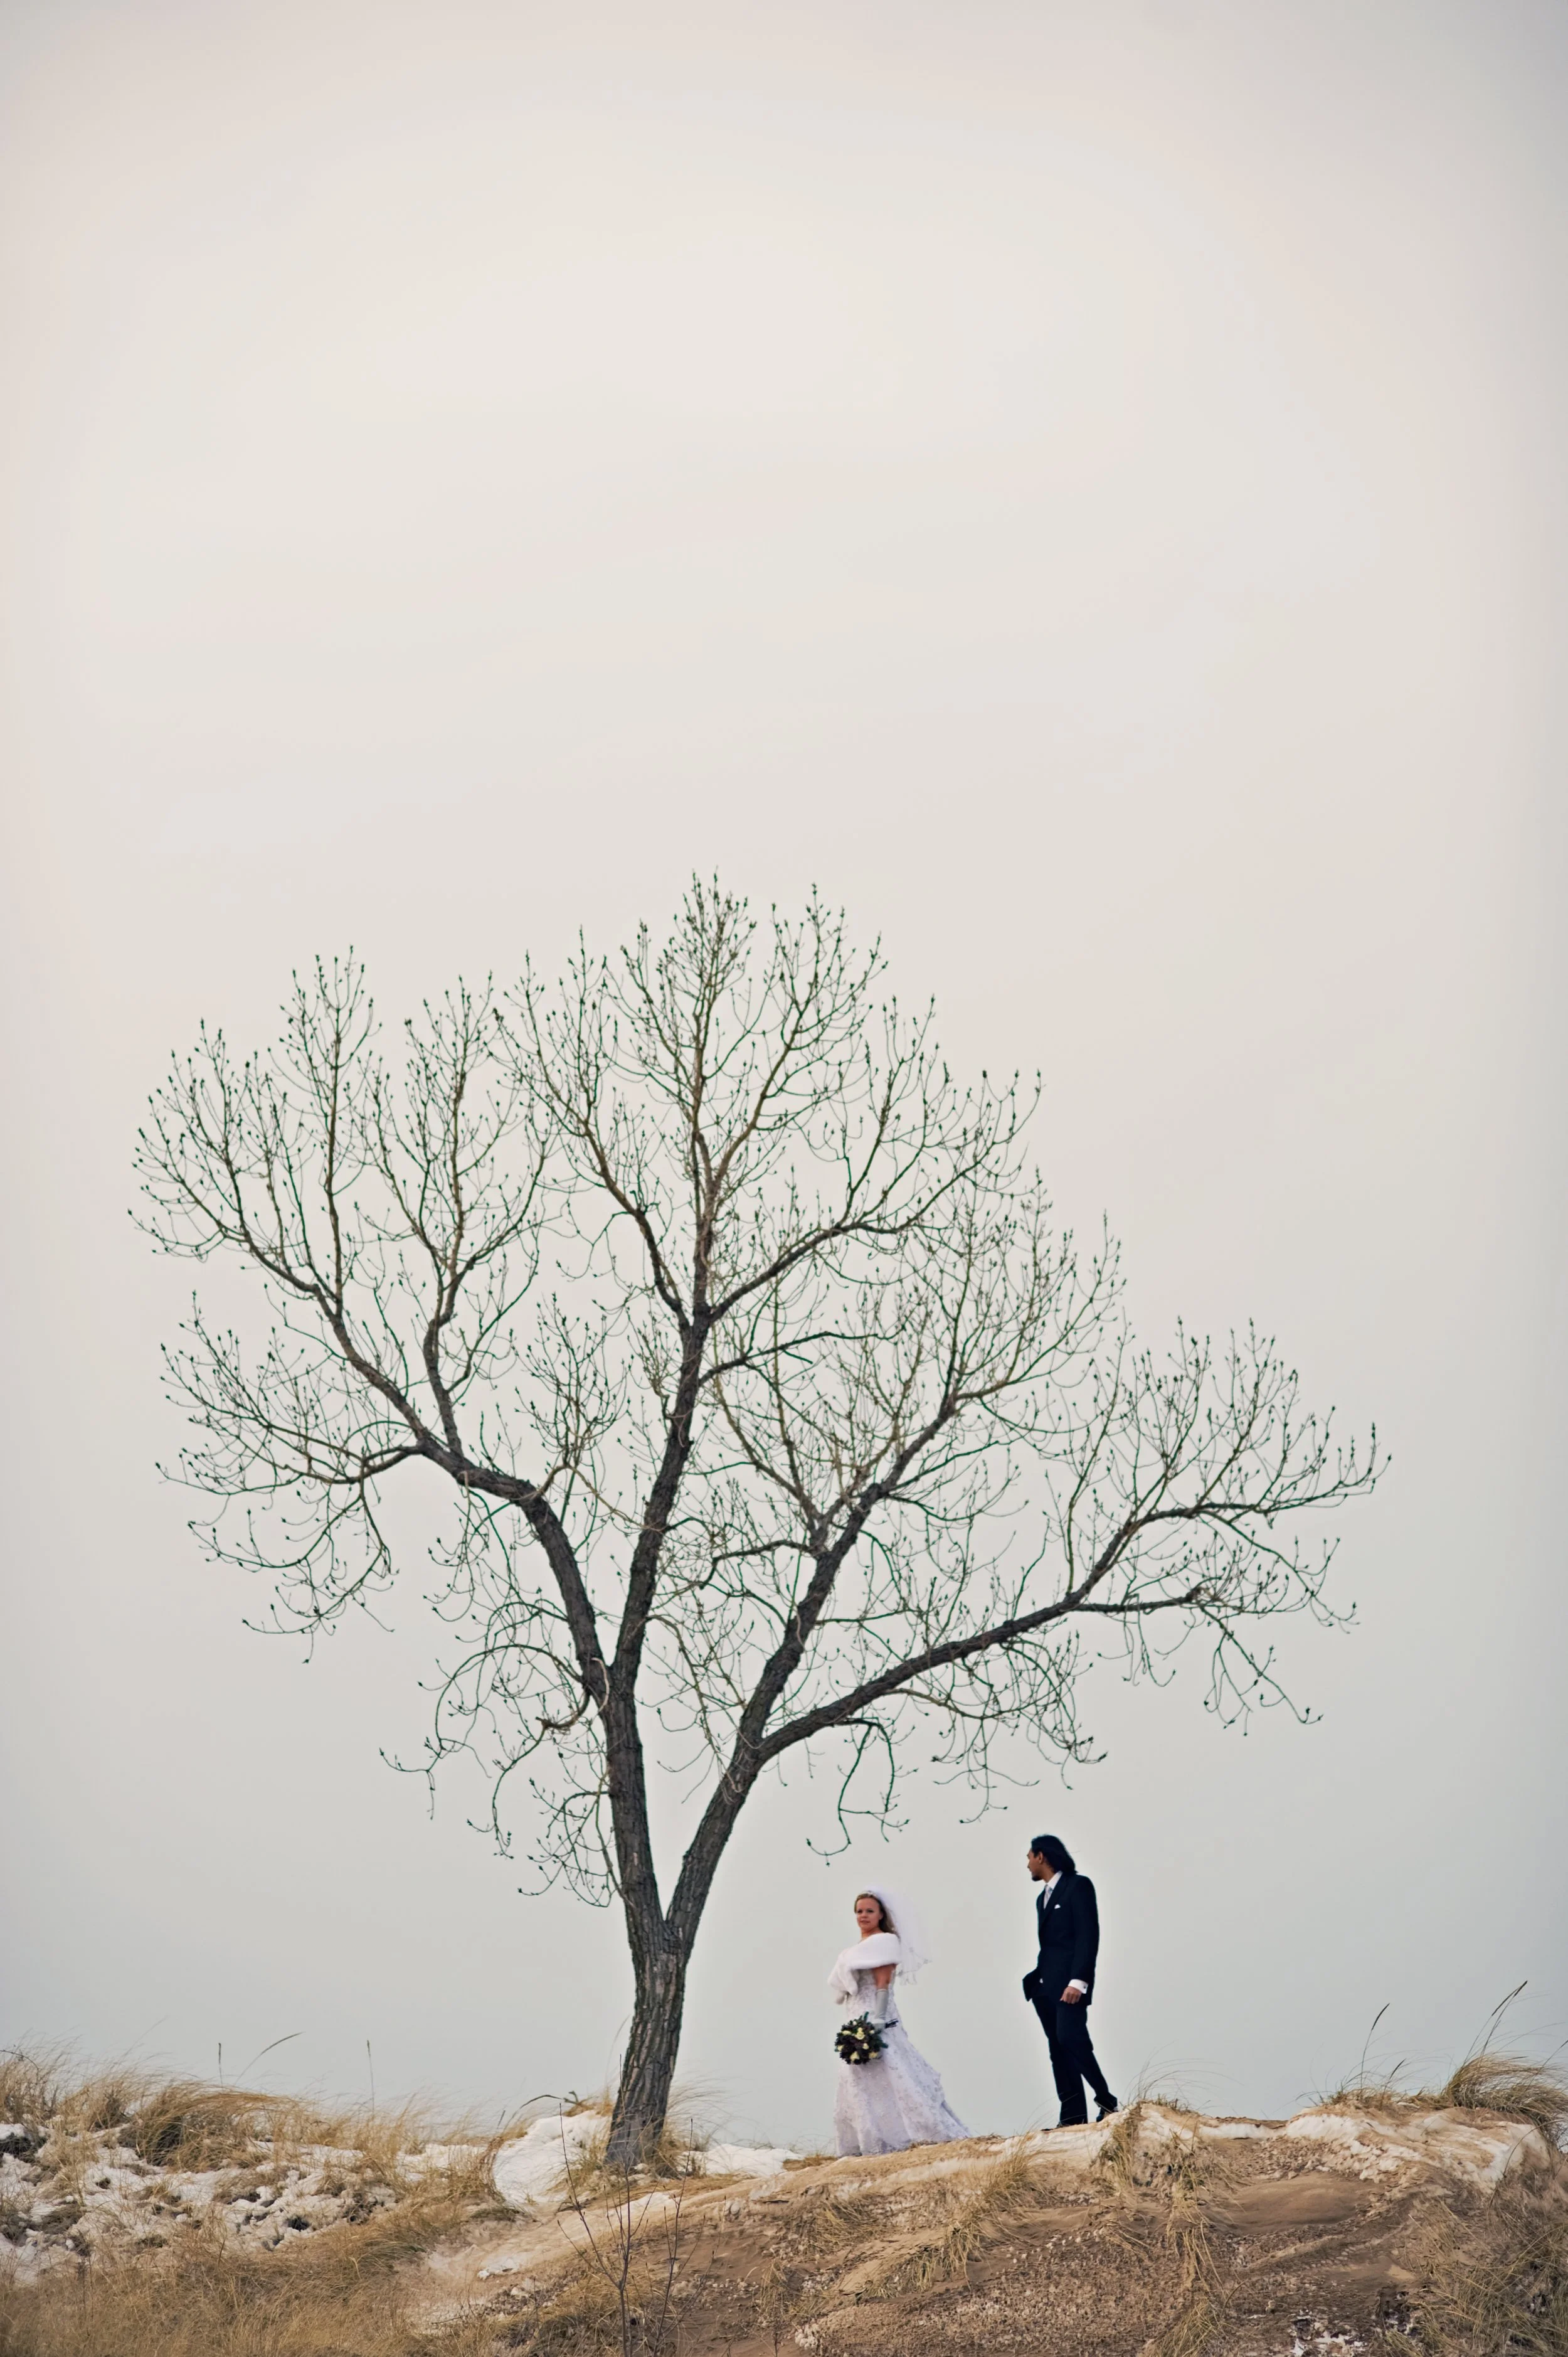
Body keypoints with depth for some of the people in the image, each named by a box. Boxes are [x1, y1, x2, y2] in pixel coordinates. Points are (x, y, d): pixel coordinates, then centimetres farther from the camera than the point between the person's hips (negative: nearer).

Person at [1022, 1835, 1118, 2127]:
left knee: (1071, 2039, -22)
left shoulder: (1078, 1885, -3)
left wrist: (1078, 1981, -21)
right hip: (1046, 1986, 8)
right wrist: (1036, 1979, 7)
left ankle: (1107, 2103, -11)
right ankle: (1074, 2119, -2)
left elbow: (1089, 1935, -13)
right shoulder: (1043, 1897, 22)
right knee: (1059, 2052, 1)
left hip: (1070, 1984, -8)